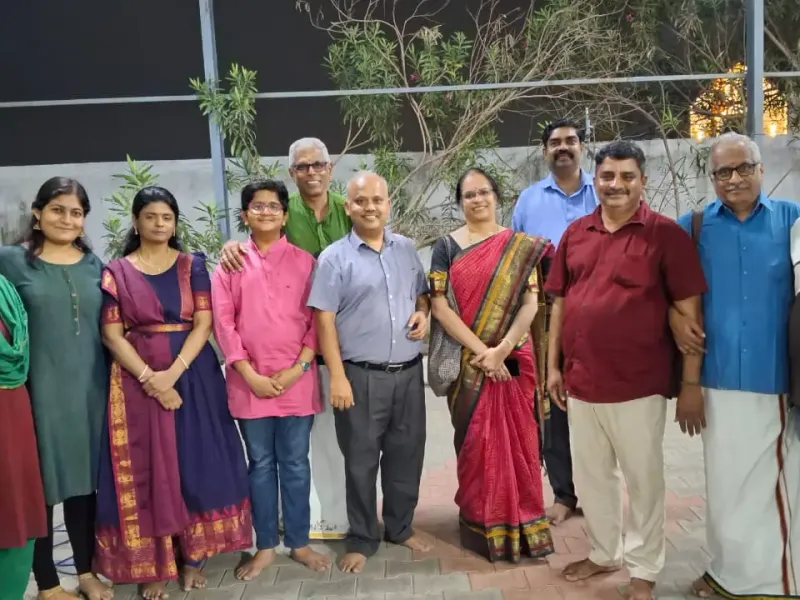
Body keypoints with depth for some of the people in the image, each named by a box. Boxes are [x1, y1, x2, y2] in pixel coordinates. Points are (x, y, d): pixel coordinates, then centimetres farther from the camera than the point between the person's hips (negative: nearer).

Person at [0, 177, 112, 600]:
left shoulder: (94, 264, 10)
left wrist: (112, 379, 10)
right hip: (38, 389, -3)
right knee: (41, 483, 5)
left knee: (84, 479, 13)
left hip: (89, 387, 4)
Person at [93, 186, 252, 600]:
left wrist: (174, 371, -16)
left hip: (192, 374, 1)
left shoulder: (192, 266, 5)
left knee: (194, 464, 4)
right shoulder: (117, 271, 3)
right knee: (145, 469, 4)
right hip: (137, 378, 0)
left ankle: (192, 557, 19)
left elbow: (203, 323, -3)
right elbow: (112, 334, -3)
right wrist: (149, 378, -15)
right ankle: (152, 565, 16)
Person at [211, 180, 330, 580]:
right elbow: (223, 322, -1)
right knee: (260, 464, 12)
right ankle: (265, 546, 25)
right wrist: (250, 375, -9)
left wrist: (298, 368, -10)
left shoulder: (304, 261, 3)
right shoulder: (230, 263, 4)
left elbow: (317, 320, 0)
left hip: (296, 381, 0)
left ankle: (299, 542, 24)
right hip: (249, 383, 1)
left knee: (295, 464, 10)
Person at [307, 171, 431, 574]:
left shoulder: (406, 249, 9)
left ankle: (401, 527, 35)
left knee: (407, 453, 15)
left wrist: (423, 312, -3)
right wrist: (337, 376, -14)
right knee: (361, 460, 7)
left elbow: (422, 293, 21)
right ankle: (362, 539, 24)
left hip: (409, 371, 5)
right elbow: (324, 320, -9)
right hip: (362, 375, -4)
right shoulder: (335, 258, -6)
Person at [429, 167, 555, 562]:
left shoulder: (522, 247, 4)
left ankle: (521, 524, 20)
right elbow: (439, 307, -6)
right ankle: (481, 525, 21)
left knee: (517, 442, 5)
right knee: (475, 444, 7)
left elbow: (531, 303, -4)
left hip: (513, 361, 1)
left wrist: (501, 349, -16)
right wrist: (480, 350, -14)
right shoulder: (446, 247, 1)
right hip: (467, 363, 0)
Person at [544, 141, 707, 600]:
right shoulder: (576, 233, 6)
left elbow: (690, 311, -7)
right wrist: (554, 366, 10)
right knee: (591, 475, 18)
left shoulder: (666, 234, -7)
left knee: (643, 479, 11)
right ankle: (604, 553, 39)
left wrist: (691, 384, -8)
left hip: (638, 385, -4)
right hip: (580, 382, 5)